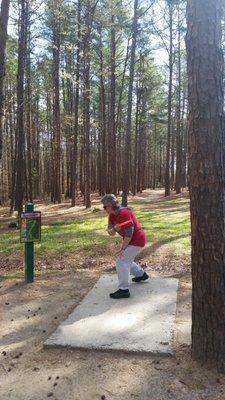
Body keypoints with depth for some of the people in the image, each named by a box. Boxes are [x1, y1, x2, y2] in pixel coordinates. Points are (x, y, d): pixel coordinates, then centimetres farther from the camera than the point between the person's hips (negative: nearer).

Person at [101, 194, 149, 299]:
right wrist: (114, 228, -27)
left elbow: (129, 233, -26)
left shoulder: (124, 213, -26)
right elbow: (111, 233, -4)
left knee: (121, 262, -13)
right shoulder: (112, 215, 1)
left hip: (136, 240, -10)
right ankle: (141, 275, 46)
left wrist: (123, 248, -19)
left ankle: (124, 290, -8)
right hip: (131, 240, 10)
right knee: (127, 260, 24)